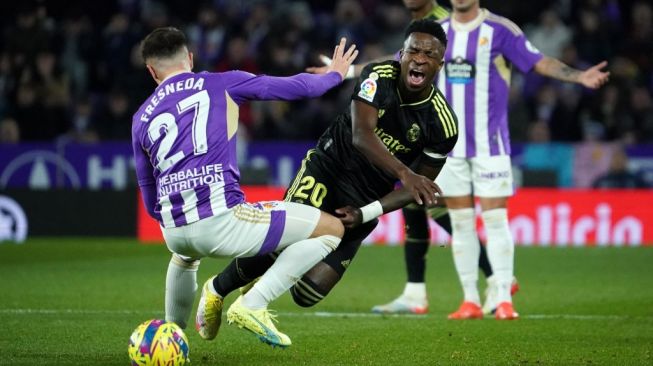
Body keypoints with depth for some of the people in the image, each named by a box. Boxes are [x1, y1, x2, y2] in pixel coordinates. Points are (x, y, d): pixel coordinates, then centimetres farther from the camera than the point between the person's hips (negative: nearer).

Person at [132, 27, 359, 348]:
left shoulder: (141, 118, 20)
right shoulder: (222, 84, 10)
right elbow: (298, 87, 12)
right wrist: (334, 75, 34)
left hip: (173, 232, 6)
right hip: (220, 219, -6)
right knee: (332, 229, 5)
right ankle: (253, 305, -6)